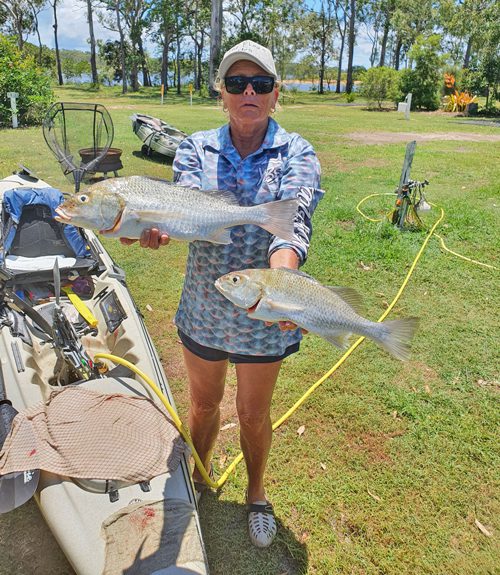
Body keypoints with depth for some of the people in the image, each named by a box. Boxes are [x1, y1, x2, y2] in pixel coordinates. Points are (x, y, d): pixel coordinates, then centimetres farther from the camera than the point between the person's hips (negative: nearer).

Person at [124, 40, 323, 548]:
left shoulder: (296, 154, -7)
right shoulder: (196, 148, -1)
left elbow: (293, 218, -25)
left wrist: (281, 279, -46)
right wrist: (159, 224, -45)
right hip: (204, 309, 2)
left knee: (253, 414, 17)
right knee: (203, 403, 22)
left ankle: (256, 493, 47)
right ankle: (197, 478, 52)